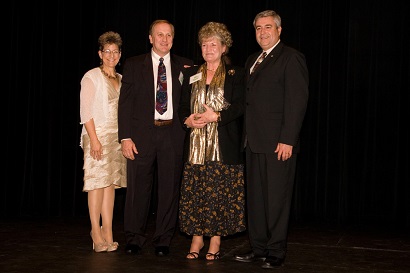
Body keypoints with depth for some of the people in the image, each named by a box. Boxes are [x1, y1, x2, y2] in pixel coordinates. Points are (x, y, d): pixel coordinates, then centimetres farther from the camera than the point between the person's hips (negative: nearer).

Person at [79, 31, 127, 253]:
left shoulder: (120, 79, 16)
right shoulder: (92, 77, -3)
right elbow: (85, 111, -9)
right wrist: (94, 139, -18)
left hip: (117, 136, 6)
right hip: (98, 135, -6)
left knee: (111, 183, 4)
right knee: (98, 182, -8)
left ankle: (107, 233, 6)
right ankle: (96, 232, -1)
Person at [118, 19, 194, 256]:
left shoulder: (184, 66, 10)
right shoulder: (134, 65, 6)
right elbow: (125, 103, 2)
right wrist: (125, 137, -6)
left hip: (173, 133, 1)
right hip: (142, 133, -1)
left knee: (170, 188, 5)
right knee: (138, 188, 3)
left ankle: (163, 240, 17)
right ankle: (135, 239, 16)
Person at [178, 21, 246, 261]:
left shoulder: (235, 74, 3)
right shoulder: (192, 74, 15)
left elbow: (240, 106, -5)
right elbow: (183, 106, 15)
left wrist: (216, 116, -16)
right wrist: (187, 119, -5)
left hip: (223, 144, -3)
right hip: (195, 143, 3)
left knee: (219, 192, -1)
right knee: (194, 191, 2)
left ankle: (216, 240, 8)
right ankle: (197, 238, 12)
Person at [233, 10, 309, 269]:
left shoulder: (291, 58, -6)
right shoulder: (252, 60, 19)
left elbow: (297, 101, -12)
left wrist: (287, 140, -17)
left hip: (278, 142, -7)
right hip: (254, 141, 7)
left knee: (277, 199, 0)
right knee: (255, 197, 11)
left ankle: (276, 252, 11)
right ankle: (259, 247, 22)